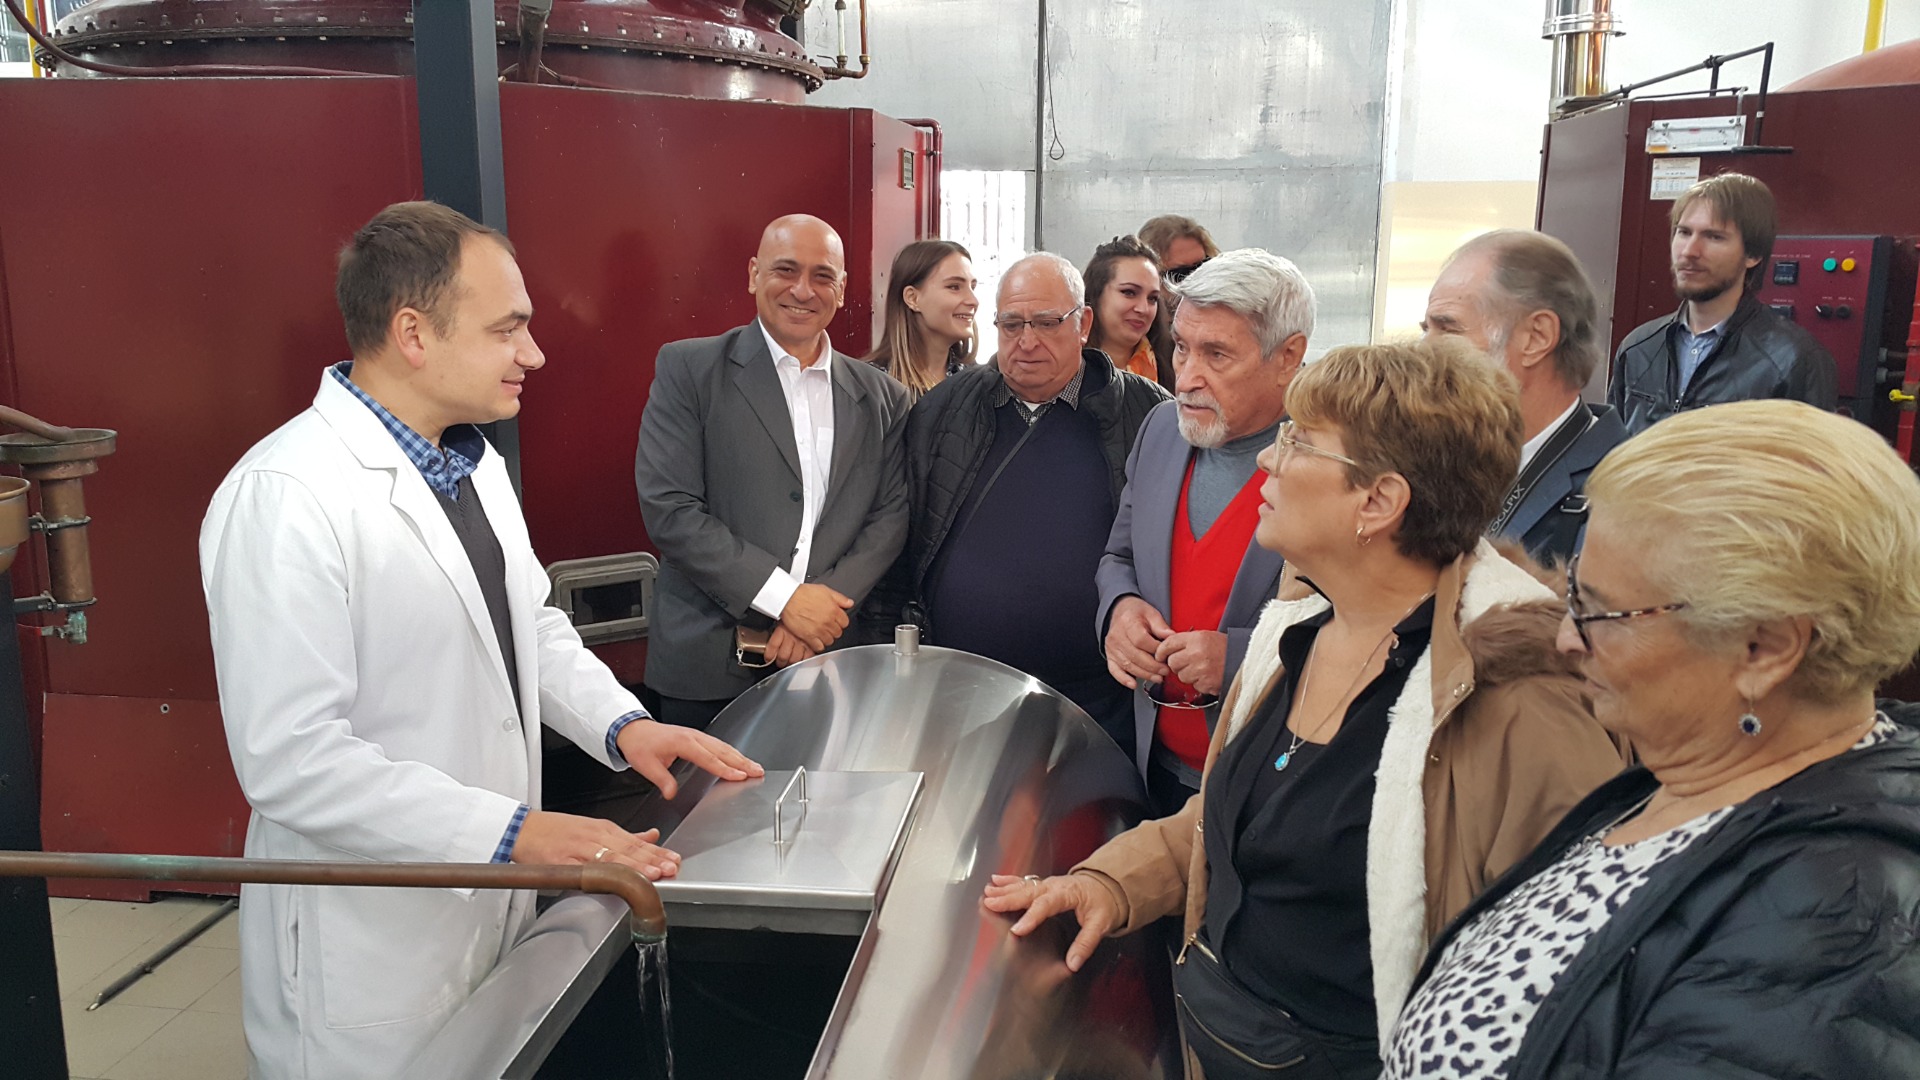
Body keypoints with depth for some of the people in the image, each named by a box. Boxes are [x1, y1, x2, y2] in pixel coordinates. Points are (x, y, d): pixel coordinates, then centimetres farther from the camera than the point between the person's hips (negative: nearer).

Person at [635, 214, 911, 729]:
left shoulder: (882, 396, 8)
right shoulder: (688, 369, -2)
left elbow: (892, 514, 4)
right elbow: (669, 508, -11)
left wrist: (827, 603, -12)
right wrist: (785, 598, -15)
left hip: (833, 662, 3)